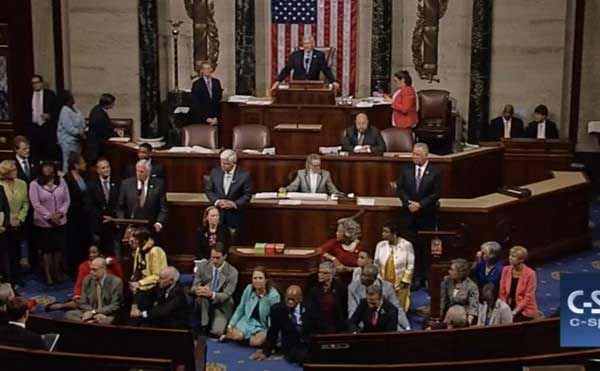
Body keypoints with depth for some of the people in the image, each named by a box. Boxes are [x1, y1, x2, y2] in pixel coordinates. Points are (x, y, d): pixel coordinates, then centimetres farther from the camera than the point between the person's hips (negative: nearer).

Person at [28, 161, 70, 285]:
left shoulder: (61, 182, 4)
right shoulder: (35, 184, -6)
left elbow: (67, 200, 3)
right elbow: (36, 204, -11)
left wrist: (60, 212, -13)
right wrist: (49, 216, -17)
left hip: (60, 222, 3)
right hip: (43, 223, -3)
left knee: (58, 248, 10)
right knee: (46, 249, 3)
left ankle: (57, 273, 21)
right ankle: (48, 275, 10)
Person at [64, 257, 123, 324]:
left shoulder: (116, 282, -8)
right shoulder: (87, 280, 5)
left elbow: (114, 306, -11)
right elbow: (82, 303, 7)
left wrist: (94, 312, -19)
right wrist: (91, 312, -14)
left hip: (108, 315, -5)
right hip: (90, 313, 5)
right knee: (68, 315, -20)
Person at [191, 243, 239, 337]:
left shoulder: (232, 272, -10)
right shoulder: (202, 266, -3)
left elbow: (226, 295, -15)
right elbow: (193, 287, -6)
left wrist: (211, 294, -36)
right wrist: (197, 290, -32)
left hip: (221, 306, -2)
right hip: (204, 303, 2)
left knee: (216, 332, -26)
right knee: (202, 296, -34)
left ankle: (216, 327, 8)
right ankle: (203, 327, -21)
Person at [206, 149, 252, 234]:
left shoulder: (244, 175, -7)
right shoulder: (214, 172, 3)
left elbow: (247, 195, -3)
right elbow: (209, 190, 8)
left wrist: (234, 204, -16)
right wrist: (217, 201, -9)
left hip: (234, 217, -2)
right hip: (217, 214, 2)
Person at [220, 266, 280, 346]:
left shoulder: (273, 295, -16)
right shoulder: (249, 289, -5)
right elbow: (240, 309, 5)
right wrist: (230, 325, 0)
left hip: (264, 326, -2)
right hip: (247, 321, 2)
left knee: (256, 342, -31)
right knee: (237, 335, -27)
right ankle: (229, 335, 6)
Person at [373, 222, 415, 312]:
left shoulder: (406, 245, -7)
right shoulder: (380, 245, 0)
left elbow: (410, 266, -3)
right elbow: (376, 265, 8)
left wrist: (404, 282, -7)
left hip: (400, 285, -2)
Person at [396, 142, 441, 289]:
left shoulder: (435, 172, -4)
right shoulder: (405, 170, 5)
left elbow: (436, 194, -7)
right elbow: (400, 189, 2)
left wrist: (420, 204, -15)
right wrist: (408, 203, -13)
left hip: (427, 215, -2)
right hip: (410, 214, 2)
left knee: (427, 247, 2)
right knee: (413, 246, 3)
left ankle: (427, 278, 10)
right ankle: (416, 277, 10)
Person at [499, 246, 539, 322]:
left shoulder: (530, 273, -10)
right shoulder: (506, 270, 2)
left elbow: (528, 297, -11)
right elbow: (502, 292, 5)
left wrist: (515, 312, -15)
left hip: (524, 311, -4)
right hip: (508, 308, 4)